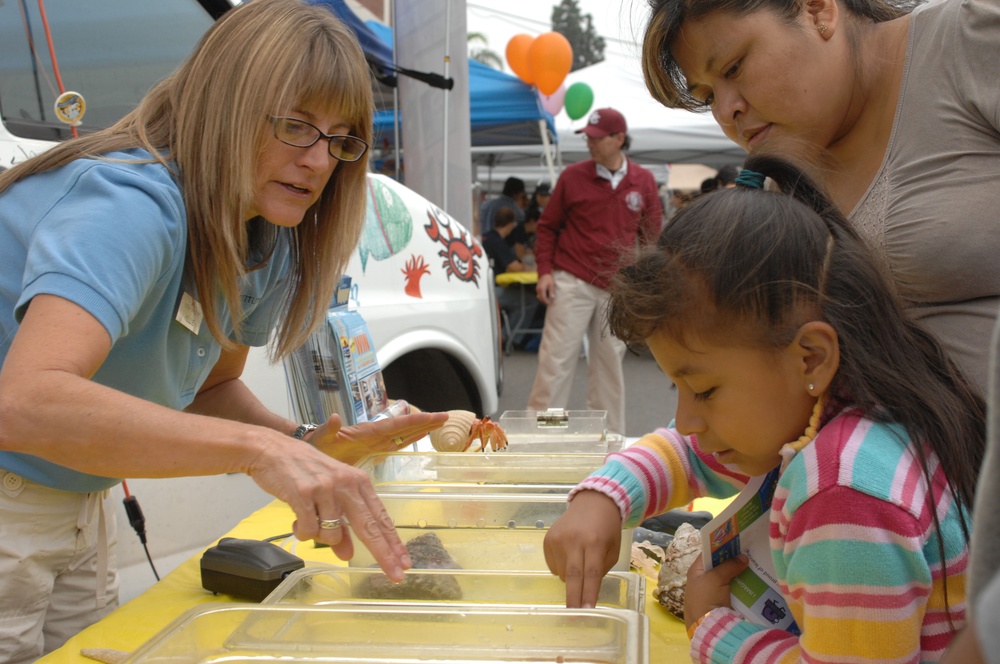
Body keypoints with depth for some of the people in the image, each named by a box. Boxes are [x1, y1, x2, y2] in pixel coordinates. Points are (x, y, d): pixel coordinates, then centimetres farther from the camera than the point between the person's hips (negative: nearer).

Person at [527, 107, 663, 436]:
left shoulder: (644, 182, 4)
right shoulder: (573, 176, 1)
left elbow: (650, 235, 11)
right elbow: (547, 226, 6)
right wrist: (545, 271, -3)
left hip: (618, 287, 2)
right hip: (572, 282, -2)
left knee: (610, 362, 9)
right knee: (556, 358, -3)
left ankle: (610, 436, 20)